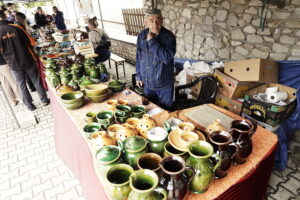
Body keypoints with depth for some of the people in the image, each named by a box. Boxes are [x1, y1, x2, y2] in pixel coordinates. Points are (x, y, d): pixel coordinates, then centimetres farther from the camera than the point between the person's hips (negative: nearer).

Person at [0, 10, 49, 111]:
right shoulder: (16, 27, -9)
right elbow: (31, 42, -5)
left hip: (14, 64, 0)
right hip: (28, 60, 0)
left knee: (22, 84, 13)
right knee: (36, 80, 14)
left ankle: (30, 105, 23)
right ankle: (44, 100, 23)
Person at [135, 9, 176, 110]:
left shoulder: (168, 36, -17)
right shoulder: (141, 35, -3)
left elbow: (167, 58, -30)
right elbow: (139, 57, 7)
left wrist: (152, 41, -26)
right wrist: (139, 76, 9)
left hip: (164, 85, -4)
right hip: (147, 83, 4)